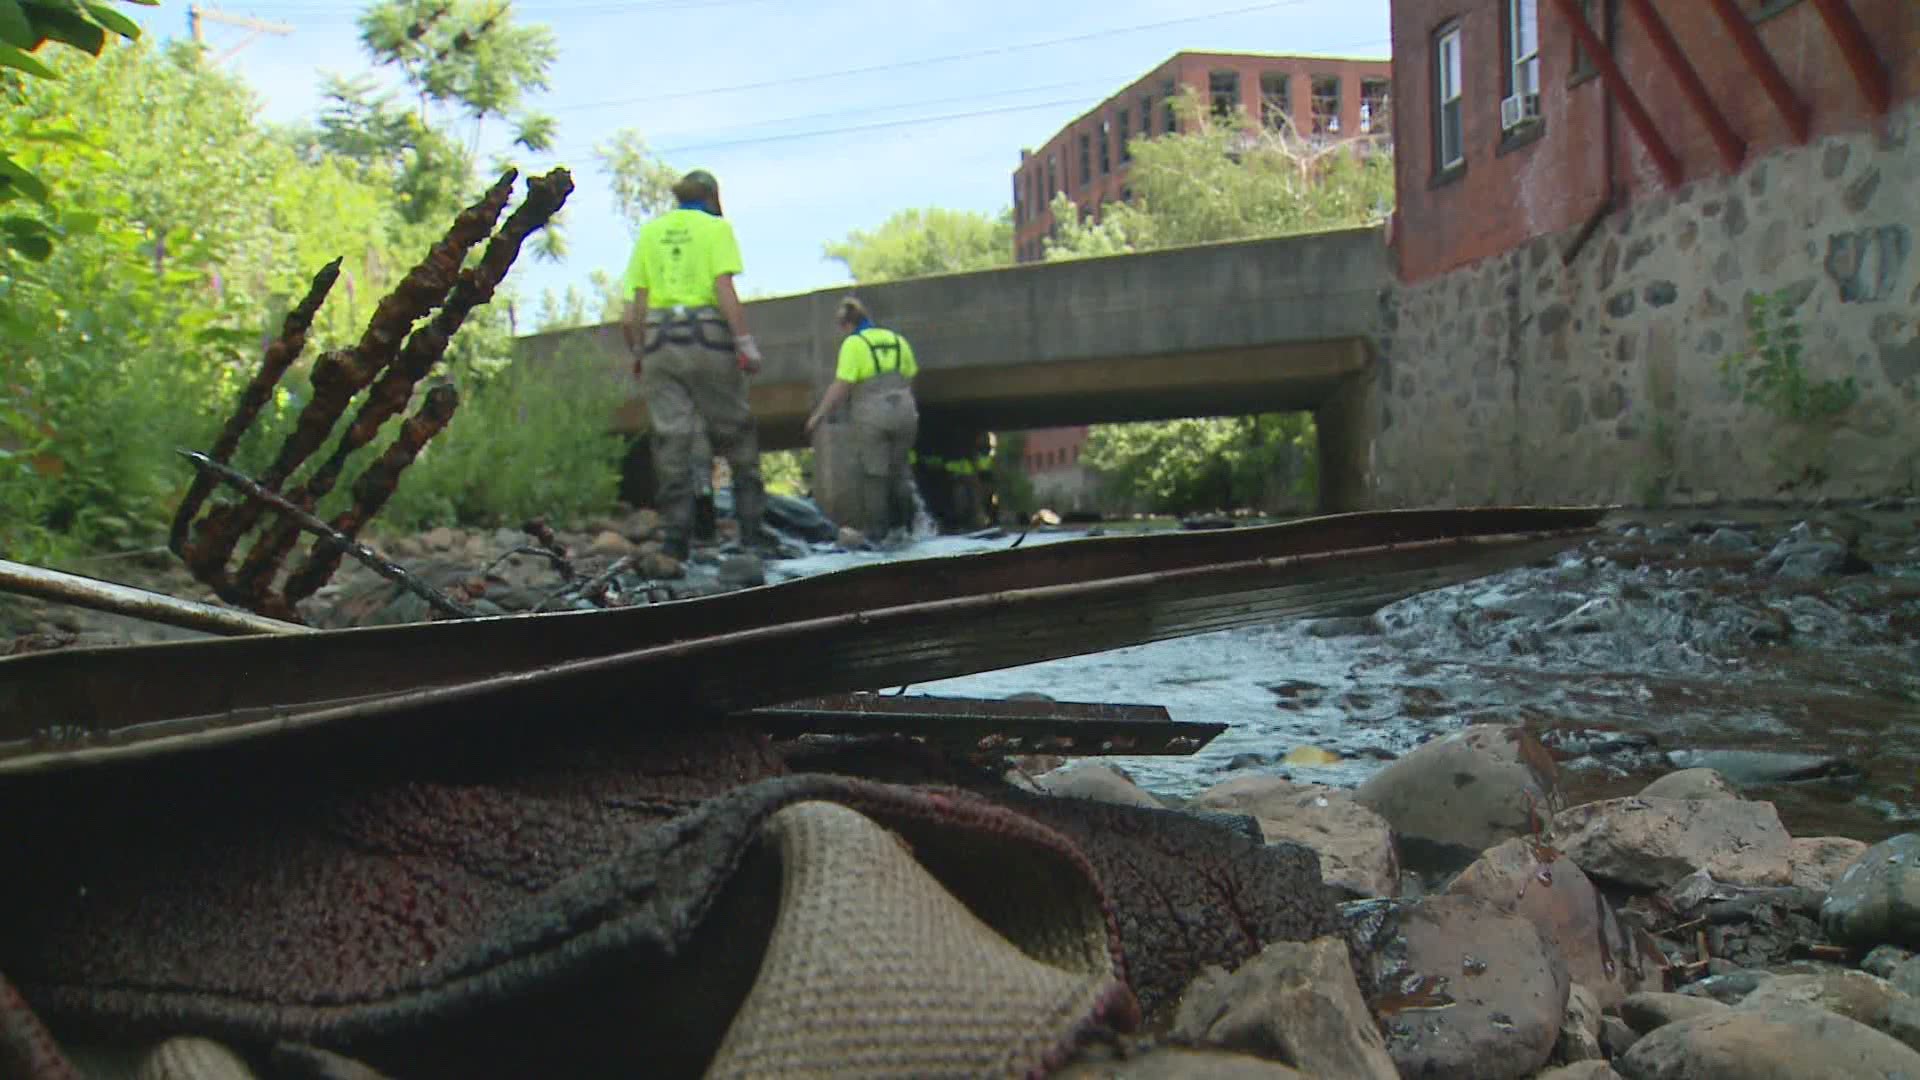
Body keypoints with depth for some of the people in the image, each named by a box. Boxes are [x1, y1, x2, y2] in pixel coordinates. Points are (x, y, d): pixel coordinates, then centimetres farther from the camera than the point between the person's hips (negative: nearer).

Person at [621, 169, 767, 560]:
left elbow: (635, 302, 9)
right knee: (736, 433, 5)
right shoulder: (716, 227, 5)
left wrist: (637, 351, 15)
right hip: (707, 337, -3)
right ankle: (750, 530, 2)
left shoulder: (650, 231, 16)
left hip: (659, 337, 3)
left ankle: (676, 537, -2)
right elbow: (724, 288, -8)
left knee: (671, 438, 1)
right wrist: (746, 343, -10)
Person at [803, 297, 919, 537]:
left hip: (872, 416, -5)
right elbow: (910, 379, 12)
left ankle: (878, 532, 9)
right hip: (904, 410, 5)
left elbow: (841, 387, -12)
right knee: (899, 469, 18)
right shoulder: (897, 340, 10)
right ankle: (904, 523, 15)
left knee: (874, 474, 6)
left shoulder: (853, 344, -7)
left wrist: (818, 415, -3)